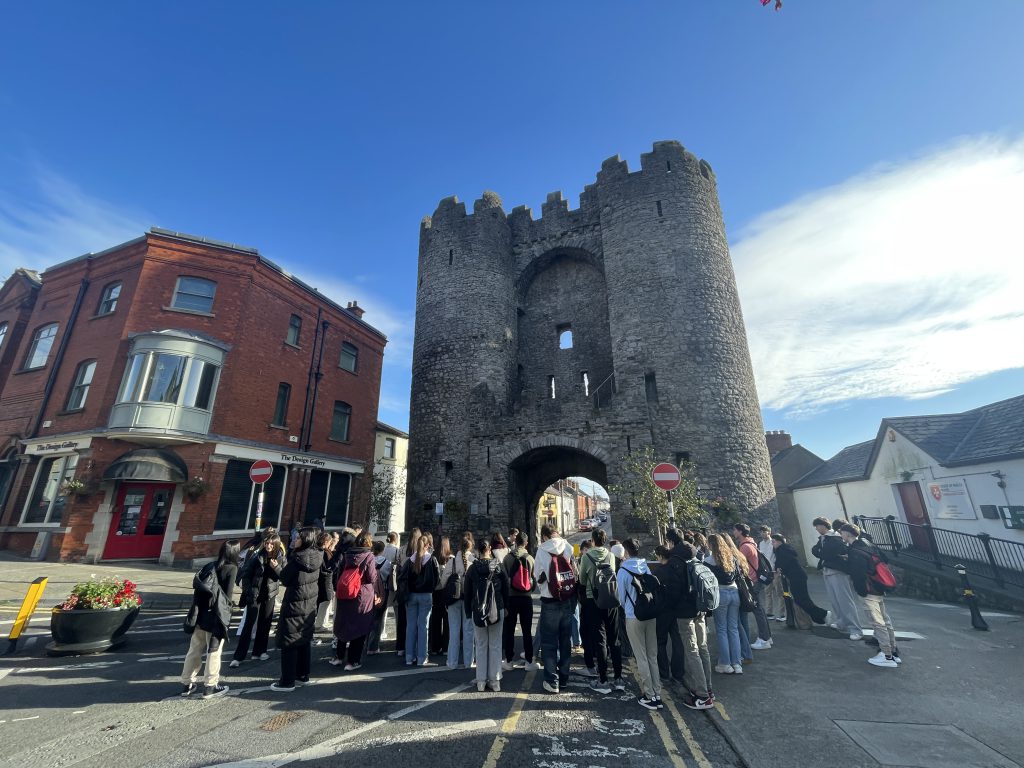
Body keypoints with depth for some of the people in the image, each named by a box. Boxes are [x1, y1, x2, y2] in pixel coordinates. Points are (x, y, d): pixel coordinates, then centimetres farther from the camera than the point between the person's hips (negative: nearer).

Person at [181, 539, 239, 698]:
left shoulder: (210, 566, 7)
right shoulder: (232, 568, -10)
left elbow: (196, 584, 4)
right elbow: (227, 593, -12)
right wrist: (227, 612, 0)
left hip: (201, 613, 6)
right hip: (216, 615, -6)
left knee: (194, 649, 17)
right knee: (214, 651, 6)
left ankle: (187, 684, 25)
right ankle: (210, 686, 13)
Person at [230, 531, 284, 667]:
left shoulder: (280, 557, -5)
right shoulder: (256, 555, -11)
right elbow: (245, 573, -5)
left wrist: (276, 568, -23)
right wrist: (248, 591, -9)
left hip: (270, 594, 3)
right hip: (254, 594, -2)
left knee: (265, 623, 11)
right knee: (249, 624, -2)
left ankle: (259, 651, 24)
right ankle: (239, 656, 6)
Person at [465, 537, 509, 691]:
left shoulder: (472, 568, -5)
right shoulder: (499, 566, -5)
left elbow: (467, 593, 0)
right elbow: (506, 589, -1)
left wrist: (468, 612, 10)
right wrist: (505, 607, 9)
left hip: (478, 611, 0)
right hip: (497, 610, 0)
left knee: (481, 645, 12)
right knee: (495, 645, 9)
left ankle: (481, 681, 15)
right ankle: (495, 681, 12)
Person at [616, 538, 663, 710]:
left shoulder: (623, 571, -12)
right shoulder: (646, 568, 0)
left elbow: (622, 597, -4)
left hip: (634, 618, -4)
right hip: (651, 615, 4)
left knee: (641, 658, 6)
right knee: (653, 656, 13)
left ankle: (649, 696, 11)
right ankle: (657, 695, 18)